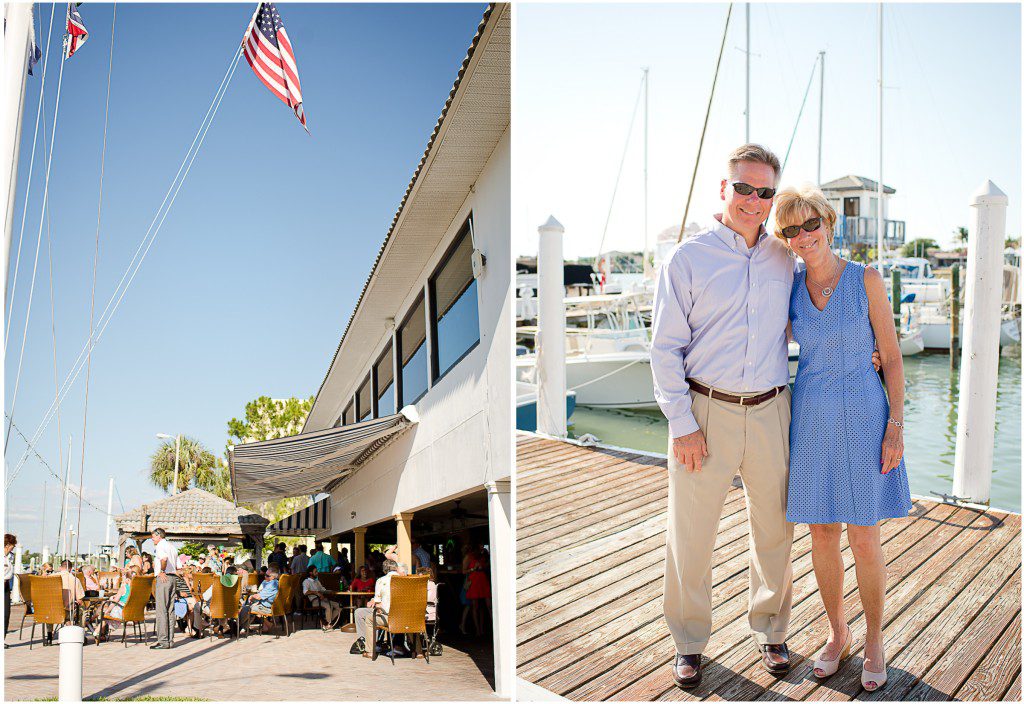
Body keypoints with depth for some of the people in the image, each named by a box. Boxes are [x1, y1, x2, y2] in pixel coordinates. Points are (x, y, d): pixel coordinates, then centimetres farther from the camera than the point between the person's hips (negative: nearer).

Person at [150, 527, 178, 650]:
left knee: (161, 610, -8)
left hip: (164, 578, -9)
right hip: (173, 577, 9)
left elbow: (164, 558, -26)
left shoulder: (161, 545, -5)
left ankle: (163, 641, -11)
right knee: (170, 610, 9)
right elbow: (178, 566, 19)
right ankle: (170, 640, 9)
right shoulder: (172, 547, 21)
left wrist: (162, 571, -14)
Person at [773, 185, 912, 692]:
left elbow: (891, 356, -4)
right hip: (811, 419, 3)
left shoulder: (866, 280, -6)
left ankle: (874, 642, 20)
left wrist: (896, 424, -11)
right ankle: (837, 635, 27)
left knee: (864, 538, 1)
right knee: (822, 534, 8)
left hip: (863, 415, -3)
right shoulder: (789, 289, 3)